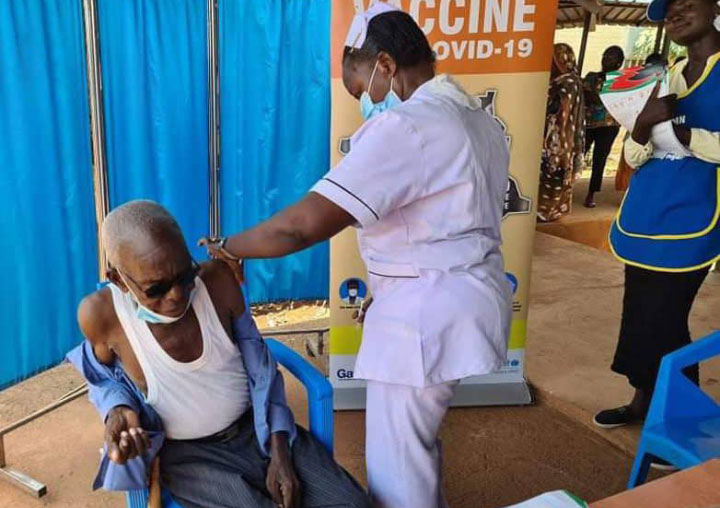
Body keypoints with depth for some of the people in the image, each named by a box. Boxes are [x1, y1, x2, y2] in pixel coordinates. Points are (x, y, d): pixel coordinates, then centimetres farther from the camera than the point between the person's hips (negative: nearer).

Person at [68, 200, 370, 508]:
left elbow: (259, 366, -3)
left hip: (256, 429, 2)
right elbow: (103, 378, 5)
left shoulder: (217, 279, -14)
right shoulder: (102, 313, -18)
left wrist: (279, 452, -8)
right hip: (186, 454, -1)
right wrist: (117, 410, -18)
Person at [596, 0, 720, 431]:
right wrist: (644, 124, -10)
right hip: (643, 216, 7)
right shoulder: (667, 77, 15)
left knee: (665, 323, -6)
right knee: (641, 316, 13)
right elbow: (635, 157, 9)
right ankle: (642, 402, 28)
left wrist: (681, 132, -19)